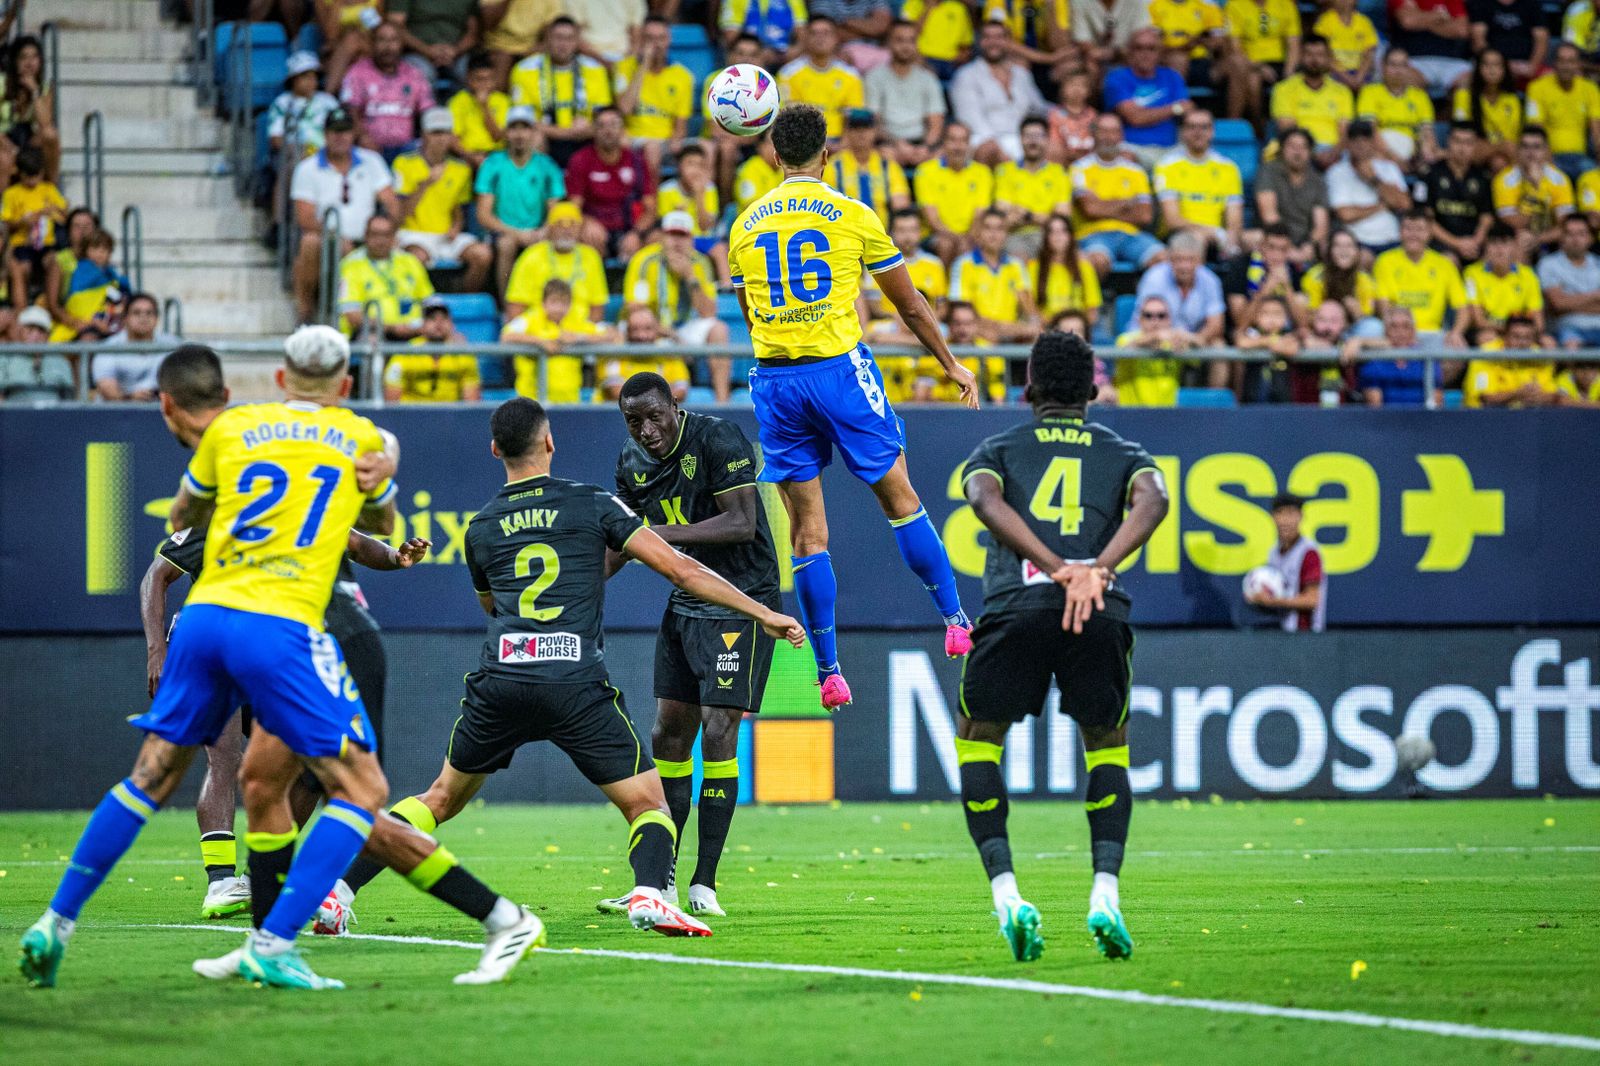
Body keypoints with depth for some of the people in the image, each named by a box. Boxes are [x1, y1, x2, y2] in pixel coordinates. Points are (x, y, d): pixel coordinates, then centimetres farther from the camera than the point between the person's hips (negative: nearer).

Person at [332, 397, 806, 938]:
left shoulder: (480, 527, 16)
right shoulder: (592, 504, 7)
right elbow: (681, 569, 2)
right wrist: (764, 614, 6)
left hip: (499, 683, 3)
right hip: (576, 687, -3)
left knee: (441, 797, 21)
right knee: (649, 804, 6)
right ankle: (649, 893, -24)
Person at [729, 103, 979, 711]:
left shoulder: (746, 224, 8)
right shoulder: (852, 216, -1)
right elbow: (911, 306, 5)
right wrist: (952, 367, 17)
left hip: (773, 380, 3)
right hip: (839, 368, -3)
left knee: (806, 530, 4)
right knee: (900, 501, 11)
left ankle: (828, 671, 4)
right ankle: (955, 621, 14)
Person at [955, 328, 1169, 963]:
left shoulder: (998, 450, 22)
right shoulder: (1123, 454, 24)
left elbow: (986, 501, -3)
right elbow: (1152, 500, 0)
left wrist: (1057, 569, -12)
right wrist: (1098, 569, -13)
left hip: (1018, 603, -1)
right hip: (1103, 614, 1)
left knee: (977, 742, 17)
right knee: (1107, 745, 22)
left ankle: (1006, 894, -2)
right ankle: (1105, 895, 3)